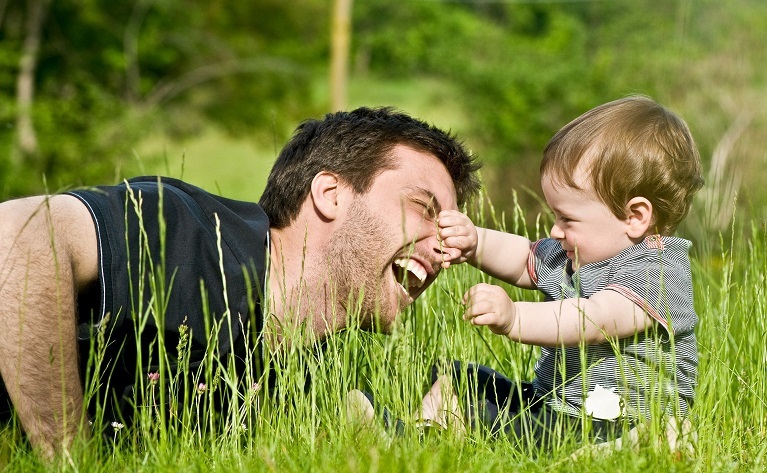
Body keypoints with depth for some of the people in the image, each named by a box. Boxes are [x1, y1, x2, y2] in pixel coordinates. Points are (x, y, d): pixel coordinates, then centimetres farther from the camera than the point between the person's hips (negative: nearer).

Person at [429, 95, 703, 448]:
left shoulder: (657, 274, -21)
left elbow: (595, 320, -37)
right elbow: (522, 260, 23)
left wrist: (514, 318, -51)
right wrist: (474, 243, 1)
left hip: (609, 429, -11)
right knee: (453, 379, 14)